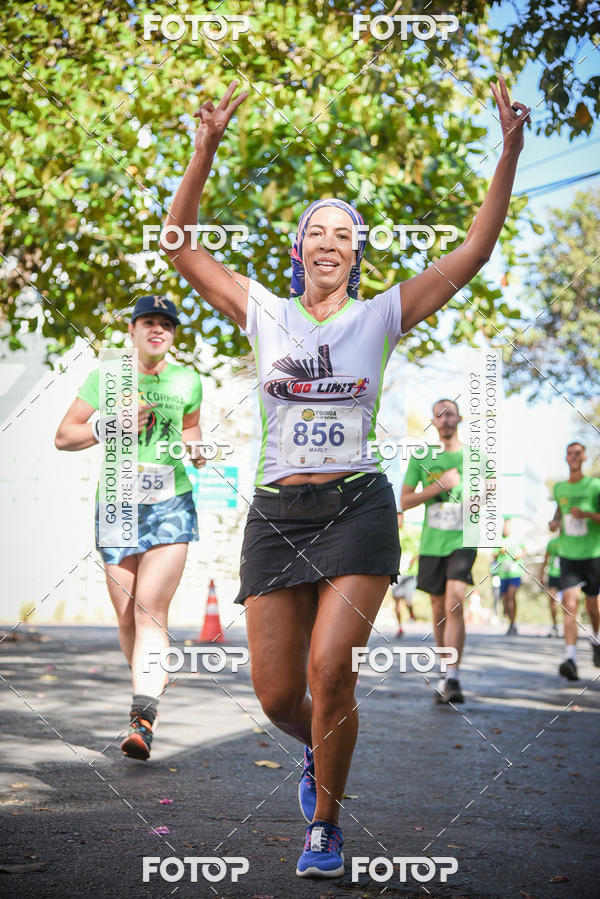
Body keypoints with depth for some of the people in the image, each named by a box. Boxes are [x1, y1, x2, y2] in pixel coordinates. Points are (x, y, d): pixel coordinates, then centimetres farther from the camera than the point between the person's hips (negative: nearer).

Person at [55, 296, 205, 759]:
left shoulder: (188, 381, 6)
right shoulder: (104, 378, 3)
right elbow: (63, 436, 4)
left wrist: (196, 448, 2)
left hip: (171, 507, -1)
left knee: (151, 611, -15)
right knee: (127, 618, 4)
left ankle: (143, 719, -22)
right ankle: (153, 682, 31)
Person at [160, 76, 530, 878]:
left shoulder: (381, 316, 6)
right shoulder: (264, 314, 8)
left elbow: (475, 250, 2)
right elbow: (180, 246, 4)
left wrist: (509, 154, -6)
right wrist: (206, 147, -6)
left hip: (357, 509, -2)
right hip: (276, 512, 2)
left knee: (329, 669, -17)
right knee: (276, 694, 1)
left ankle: (326, 825, 5)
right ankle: (319, 752, 38)